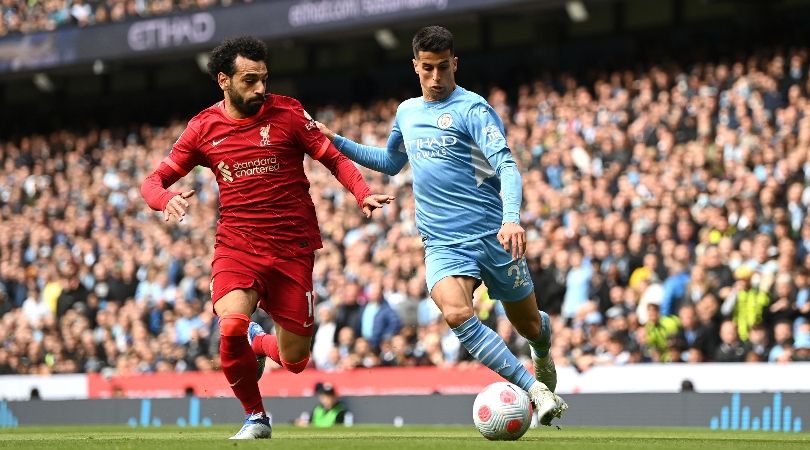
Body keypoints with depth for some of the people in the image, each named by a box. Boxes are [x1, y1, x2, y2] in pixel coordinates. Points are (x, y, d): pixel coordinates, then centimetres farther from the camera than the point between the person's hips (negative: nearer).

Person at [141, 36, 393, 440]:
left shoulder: (287, 113, -2)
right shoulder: (203, 128, 2)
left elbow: (334, 158, 0)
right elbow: (154, 181, 7)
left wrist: (363, 194, -20)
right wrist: (167, 200, -17)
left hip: (292, 248, 0)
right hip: (237, 244, 0)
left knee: (294, 361, 2)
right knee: (231, 327, -28)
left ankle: (257, 343, 41)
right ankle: (255, 416, -2)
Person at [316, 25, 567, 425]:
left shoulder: (472, 108, -8)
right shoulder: (406, 112, 13)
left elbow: (506, 166, -18)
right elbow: (390, 162, 32)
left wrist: (512, 218, -35)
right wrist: (335, 141, 23)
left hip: (493, 235, -3)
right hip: (443, 243, 3)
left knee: (528, 326, 11)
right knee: (456, 314, -27)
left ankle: (543, 352, 51)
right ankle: (537, 390, -24)